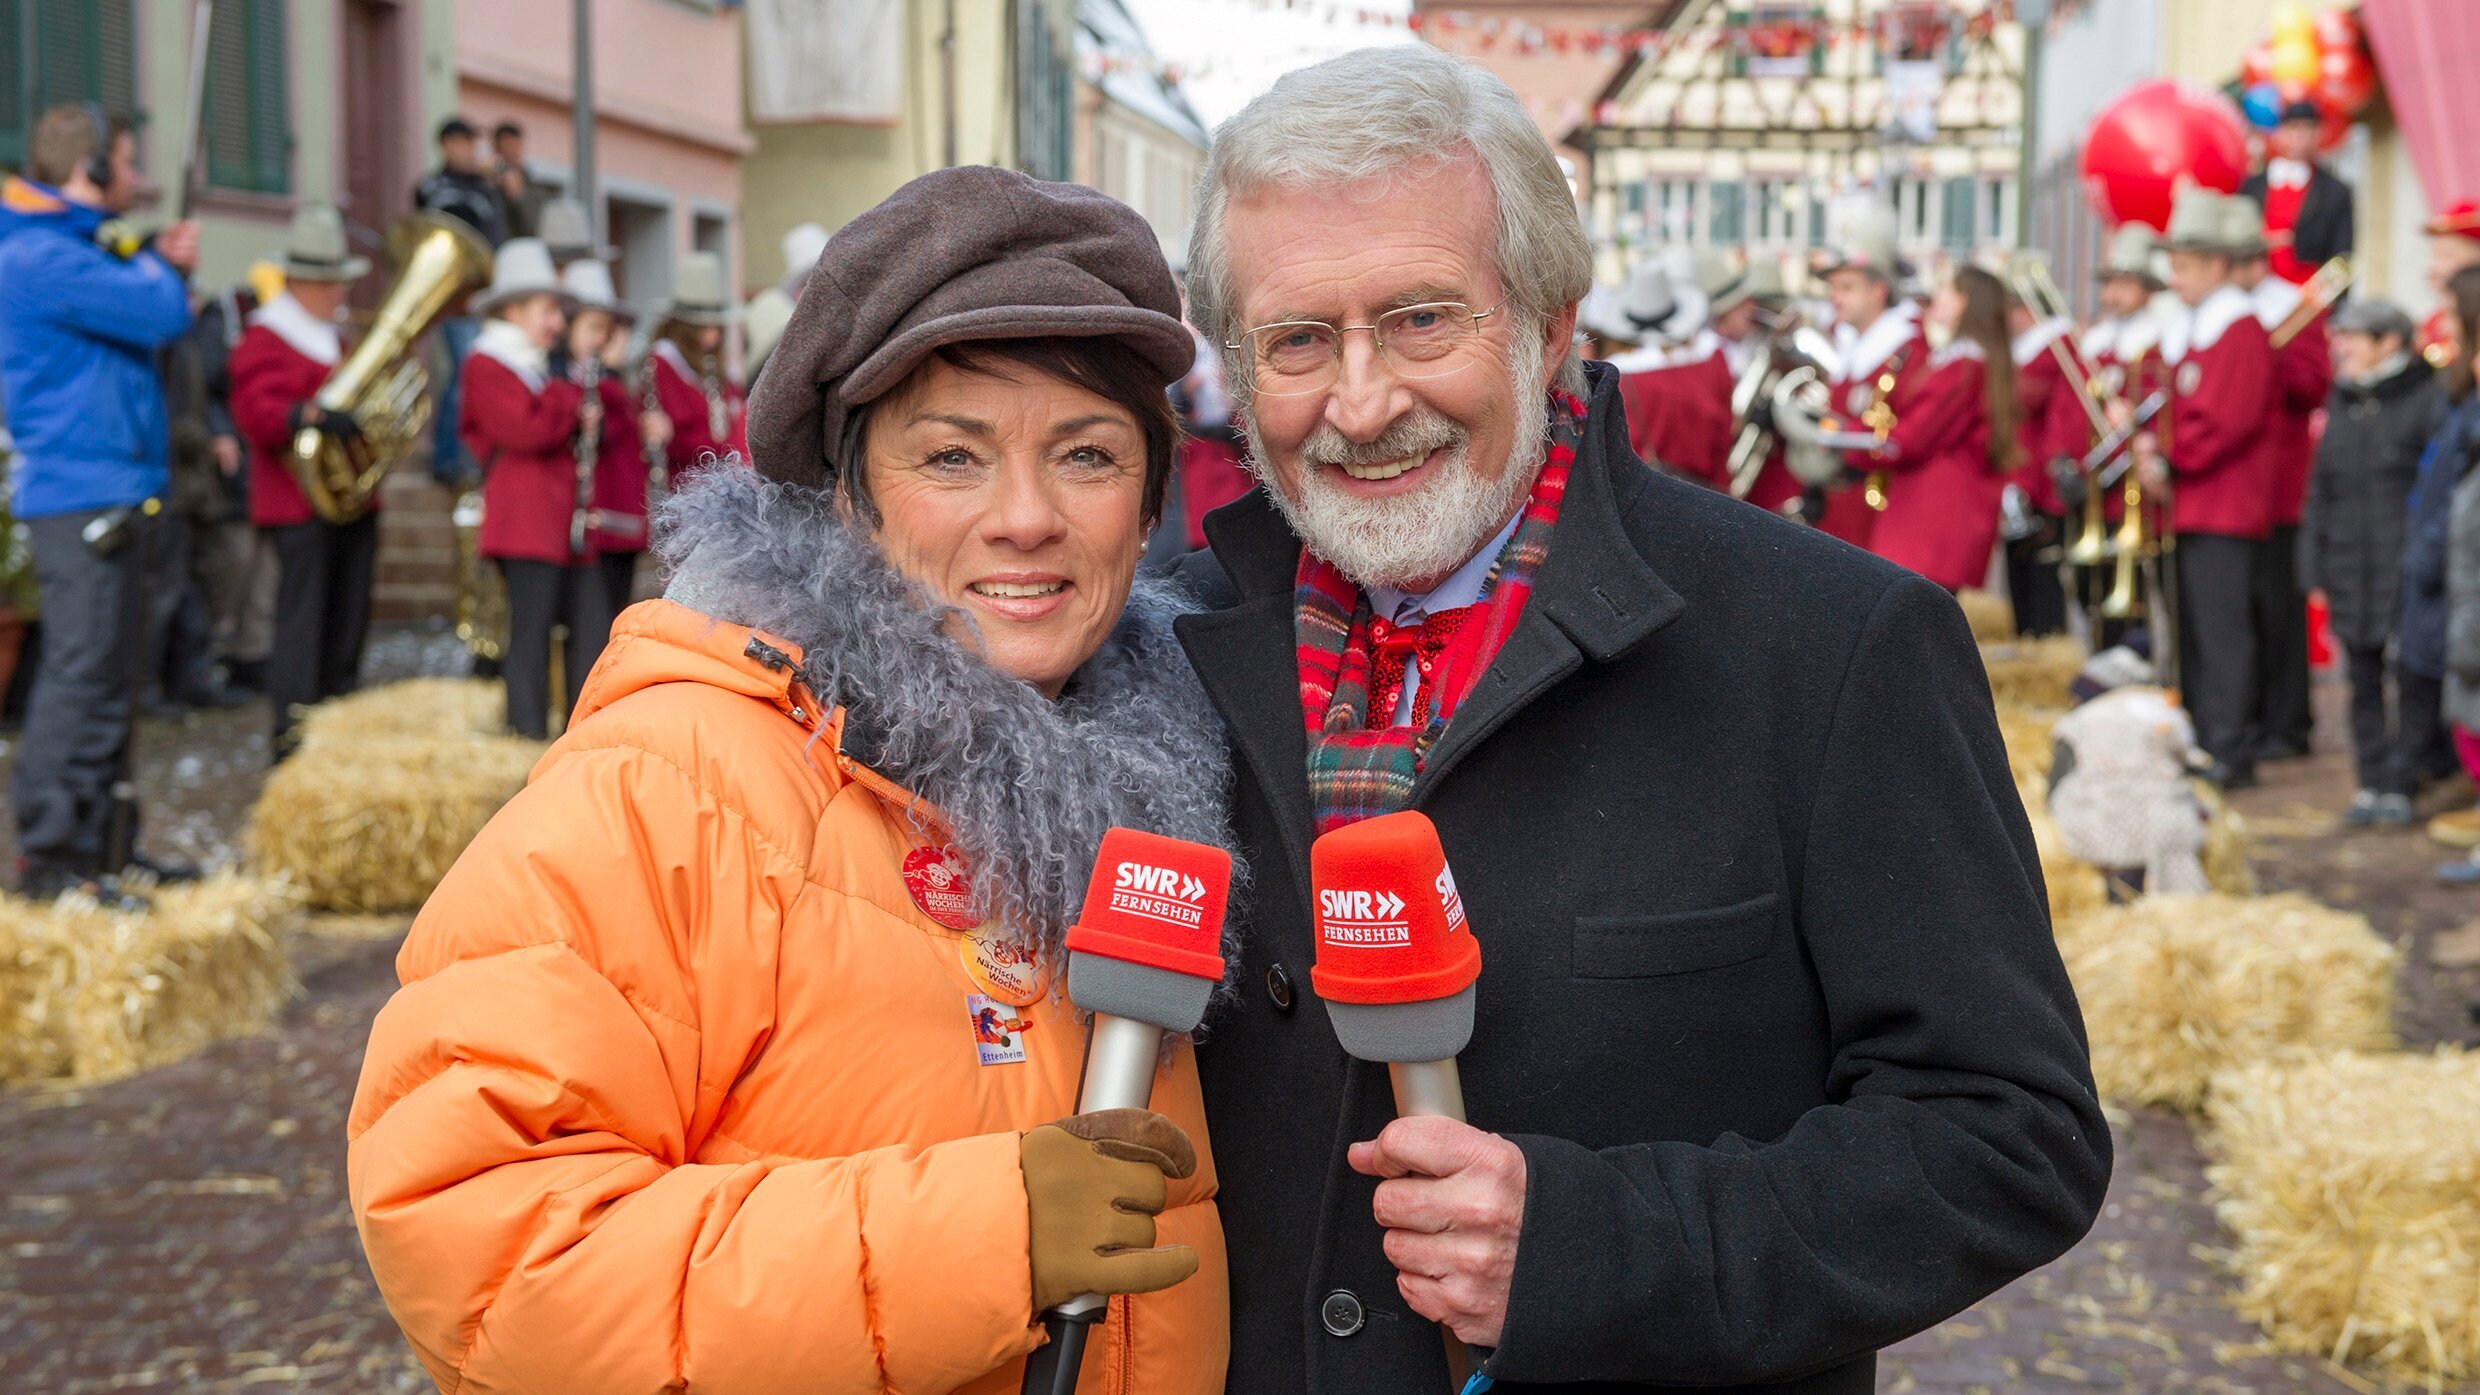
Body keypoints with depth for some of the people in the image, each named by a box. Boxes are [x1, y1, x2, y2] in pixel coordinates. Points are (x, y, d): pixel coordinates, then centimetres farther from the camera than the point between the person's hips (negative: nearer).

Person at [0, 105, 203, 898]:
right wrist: (157, 267, 1)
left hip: (116, 497, 10)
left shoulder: (81, 250, 19)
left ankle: (89, 847, 21)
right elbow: (165, 315, -19)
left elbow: (148, 318, 22)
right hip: (80, 498, -10)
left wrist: (164, 267, 9)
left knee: (107, 680, 13)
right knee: (82, 676, -10)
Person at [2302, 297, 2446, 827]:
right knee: (2363, 682, 10)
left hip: (2408, 573, -6)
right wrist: (2315, 566, 12)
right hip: (2351, 573, 6)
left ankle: (2402, 784, 4)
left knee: (2413, 682, -2)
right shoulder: (2342, 404, 15)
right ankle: (2371, 780, 16)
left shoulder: (2429, 399, -5)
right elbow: (2320, 490, 18)